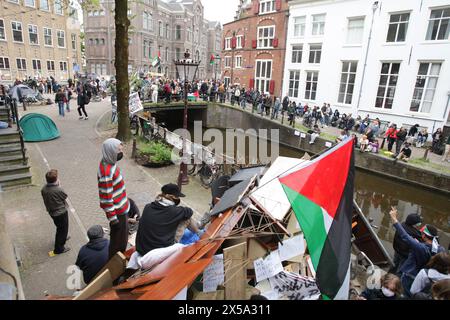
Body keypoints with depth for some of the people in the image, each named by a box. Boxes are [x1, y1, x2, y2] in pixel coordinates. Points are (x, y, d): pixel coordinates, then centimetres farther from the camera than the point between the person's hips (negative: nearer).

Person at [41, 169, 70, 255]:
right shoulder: (58, 190, -32)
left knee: (59, 227, 31)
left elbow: (45, 199, 3)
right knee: (63, 229, 12)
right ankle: (59, 249, 24)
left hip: (51, 212, 7)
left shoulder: (43, 189, -12)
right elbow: (65, 197, -12)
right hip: (61, 212, -7)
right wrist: (58, 185, -9)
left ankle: (62, 238, 55)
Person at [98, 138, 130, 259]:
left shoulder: (111, 163, -1)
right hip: (117, 212, -9)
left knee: (122, 239, 26)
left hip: (122, 208, 9)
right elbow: (106, 199, -25)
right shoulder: (106, 172, -30)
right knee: (118, 242, 11)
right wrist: (113, 218, -19)